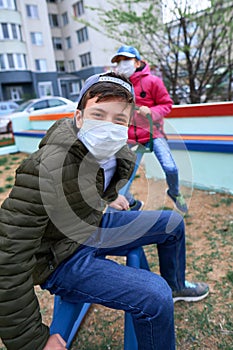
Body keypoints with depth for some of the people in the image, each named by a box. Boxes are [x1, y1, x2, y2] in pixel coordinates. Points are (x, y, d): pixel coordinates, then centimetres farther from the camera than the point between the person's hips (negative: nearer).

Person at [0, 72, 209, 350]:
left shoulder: (121, 157, -9)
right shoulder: (46, 170, -33)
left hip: (94, 227, 8)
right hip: (60, 260, -7)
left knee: (173, 222, 14)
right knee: (154, 295, -27)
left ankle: (176, 287, 40)